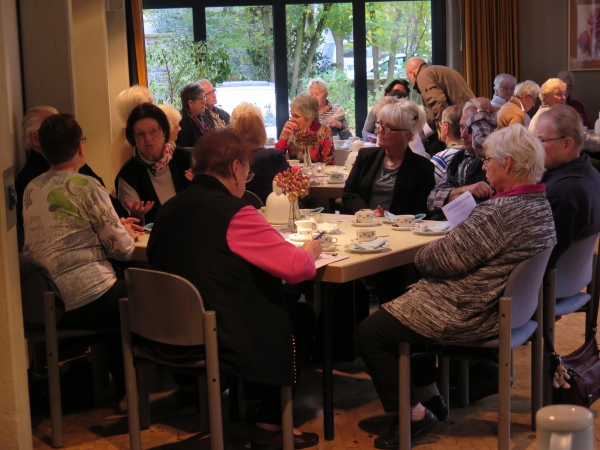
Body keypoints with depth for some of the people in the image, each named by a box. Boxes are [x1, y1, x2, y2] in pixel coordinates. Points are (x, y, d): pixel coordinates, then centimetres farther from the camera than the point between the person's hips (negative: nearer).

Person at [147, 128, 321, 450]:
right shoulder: (234, 213, -19)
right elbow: (297, 267, -19)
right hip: (222, 341, -8)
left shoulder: (170, 209, 4)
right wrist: (311, 250, 4)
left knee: (283, 307, 23)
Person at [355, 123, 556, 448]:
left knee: (368, 335, -1)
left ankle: (415, 413, 10)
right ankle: (430, 396, 31)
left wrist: (421, 254, -3)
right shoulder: (540, 204, 4)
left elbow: (444, 260, -24)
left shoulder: (500, 212, -28)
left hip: (468, 316, -11)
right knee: (401, 308, 29)